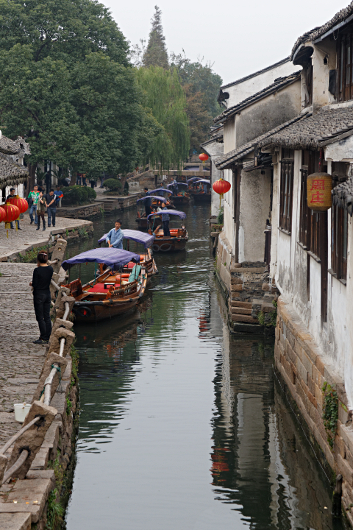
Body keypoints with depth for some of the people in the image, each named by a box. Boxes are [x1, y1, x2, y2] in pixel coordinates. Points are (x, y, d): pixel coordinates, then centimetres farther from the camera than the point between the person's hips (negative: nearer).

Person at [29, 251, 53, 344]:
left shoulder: (37, 270, -18)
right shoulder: (50, 269, 1)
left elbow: (35, 284, -16)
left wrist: (32, 283, 7)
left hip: (39, 295, -6)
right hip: (47, 294, 6)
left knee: (40, 318, 1)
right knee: (47, 317, 11)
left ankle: (43, 338, 1)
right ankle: (48, 337, 15)